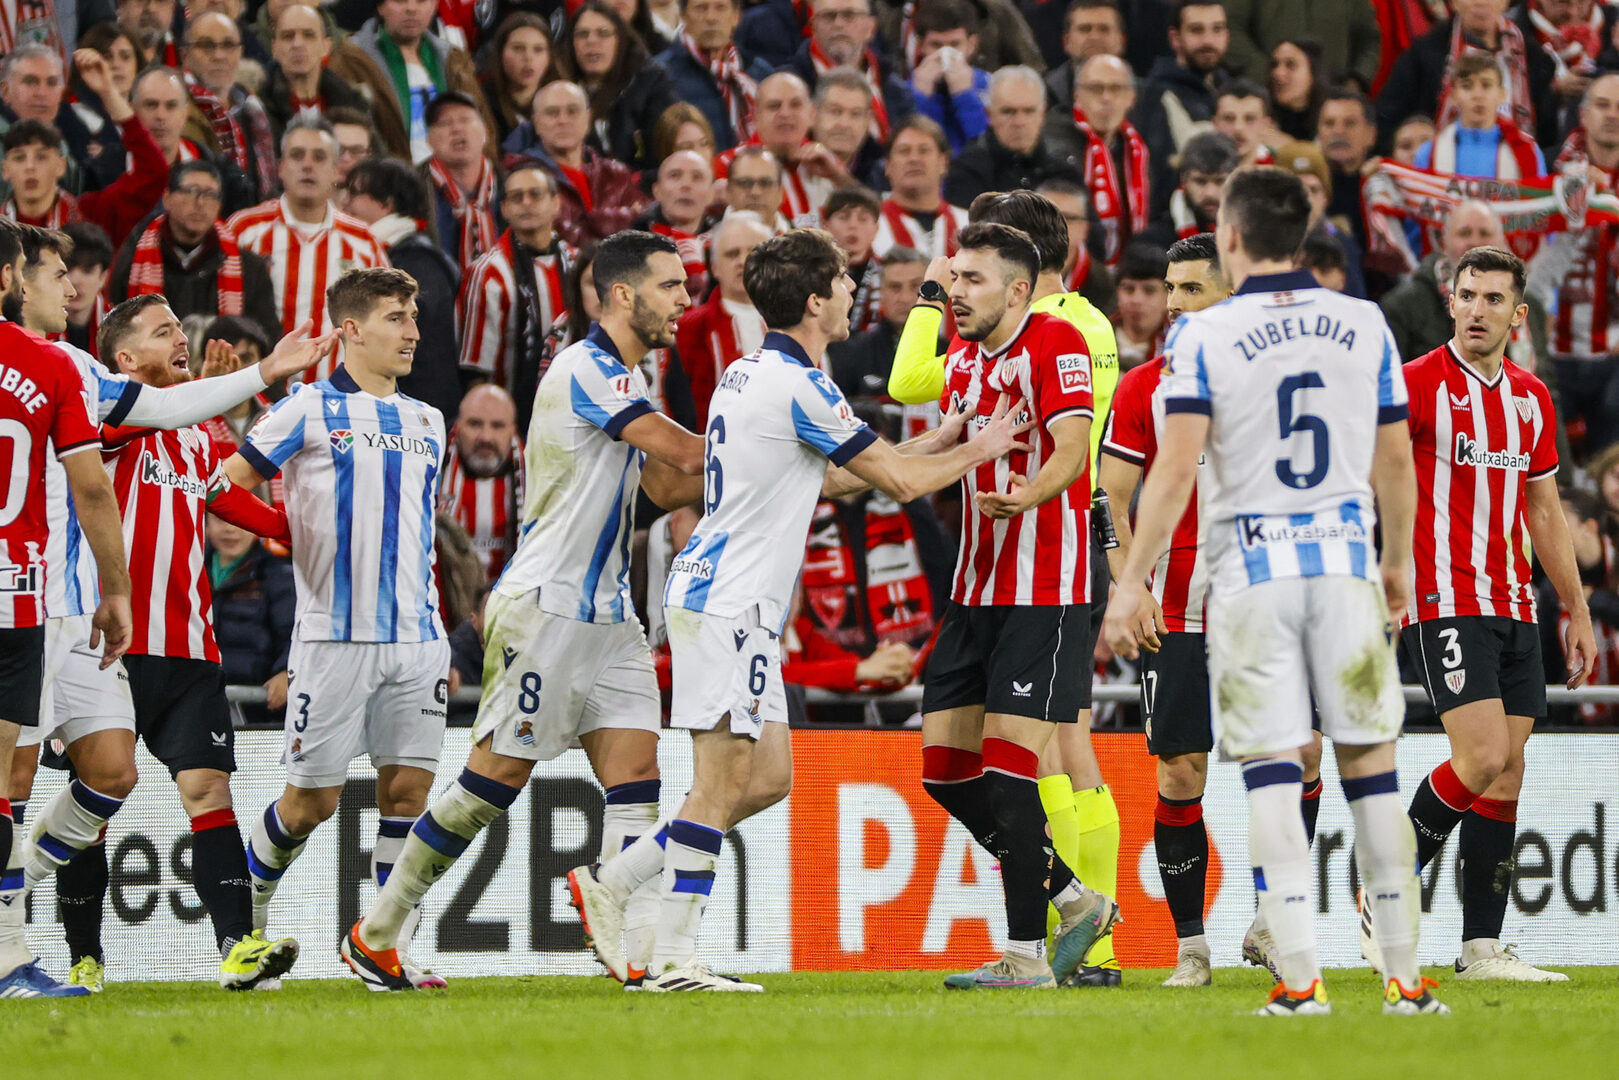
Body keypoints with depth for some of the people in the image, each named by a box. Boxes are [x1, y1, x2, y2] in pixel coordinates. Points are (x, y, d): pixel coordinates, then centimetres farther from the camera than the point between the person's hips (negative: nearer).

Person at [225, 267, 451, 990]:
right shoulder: (309, 409, -1)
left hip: (415, 636, 5)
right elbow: (226, 486, 1)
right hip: (334, 633, -5)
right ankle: (245, 909, 23)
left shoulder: (426, 423, 16)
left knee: (409, 786, -3)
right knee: (312, 800, -1)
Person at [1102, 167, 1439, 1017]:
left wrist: (1133, 583, -9)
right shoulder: (1364, 326, 4)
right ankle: (1404, 976, 7)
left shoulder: (1205, 335, -6)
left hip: (1250, 567, -2)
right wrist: (1399, 563, 23)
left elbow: (1176, 470, -13)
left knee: (1272, 774, -1)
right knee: (1370, 765, 8)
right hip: (1345, 560, 2)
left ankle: (1299, 979, -7)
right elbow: (1395, 464, 9)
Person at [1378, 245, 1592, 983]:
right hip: (1445, 604, -7)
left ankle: (1482, 947, 4)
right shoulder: (1416, 384, -5)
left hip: (1513, 610, 7)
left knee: (1507, 774, 2)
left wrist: (1578, 612, 20)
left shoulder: (1531, 398, 14)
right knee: (1485, 758, -18)